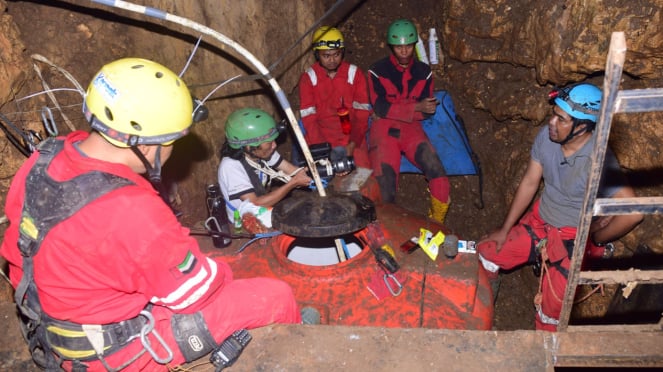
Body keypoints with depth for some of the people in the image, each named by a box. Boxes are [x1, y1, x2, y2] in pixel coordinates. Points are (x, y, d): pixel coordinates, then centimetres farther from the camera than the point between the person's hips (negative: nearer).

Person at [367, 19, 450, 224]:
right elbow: (380, 108, -10)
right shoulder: (377, 71, -1)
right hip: (384, 129, -2)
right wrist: (416, 107, -19)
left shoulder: (424, 72, 10)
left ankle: (437, 224, 1)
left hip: (412, 129, 3)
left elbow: (426, 112, 6)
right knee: (385, 187, -21)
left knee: (438, 175, -18)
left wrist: (394, 110, -14)